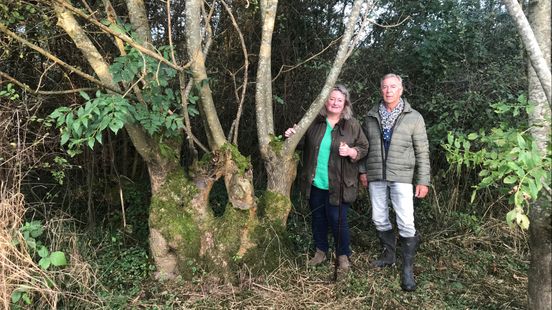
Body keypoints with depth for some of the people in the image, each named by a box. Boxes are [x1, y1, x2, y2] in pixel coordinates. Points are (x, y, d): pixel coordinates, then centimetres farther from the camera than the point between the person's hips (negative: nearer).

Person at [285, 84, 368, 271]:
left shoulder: (352, 125, -4)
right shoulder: (314, 121, 2)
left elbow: (364, 148, -2)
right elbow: (303, 143, 13)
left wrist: (351, 152, -22)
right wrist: (292, 135, -7)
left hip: (338, 185, -3)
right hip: (315, 183, 4)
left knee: (337, 221, 2)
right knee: (318, 218, 16)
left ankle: (343, 255, 24)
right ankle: (320, 251, 35)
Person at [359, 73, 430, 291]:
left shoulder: (414, 117, -1)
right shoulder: (371, 116, 8)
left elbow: (422, 151, -1)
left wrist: (423, 181, -5)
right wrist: (363, 171, 8)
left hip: (401, 177, -3)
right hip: (376, 177, 4)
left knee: (406, 223, -8)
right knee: (379, 219, 11)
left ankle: (408, 269, 6)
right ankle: (389, 254, 33)